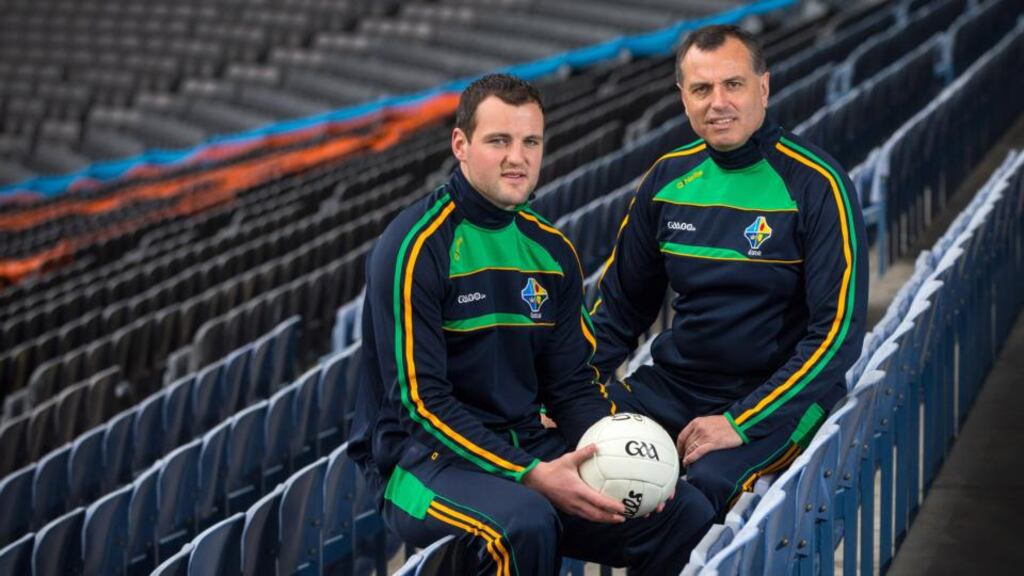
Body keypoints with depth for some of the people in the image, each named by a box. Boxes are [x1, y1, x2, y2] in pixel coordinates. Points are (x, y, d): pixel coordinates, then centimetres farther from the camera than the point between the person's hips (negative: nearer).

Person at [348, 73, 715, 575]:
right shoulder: (415, 247, -11)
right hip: (422, 457, -6)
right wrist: (529, 476, -24)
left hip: (527, 444, 6)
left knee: (686, 512, -10)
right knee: (525, 523, -37)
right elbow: (421, 400, -16)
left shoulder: (552, 251, 10)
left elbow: (572, 384, 12)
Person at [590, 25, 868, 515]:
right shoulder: (669, 177, 6)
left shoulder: (816, 184, -9)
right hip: (673, 383, 5)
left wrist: (741, 422, -20)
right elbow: (620, 305, 16)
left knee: (707, 483, -34)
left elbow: (837, 331, -13)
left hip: (778, 394, -4)